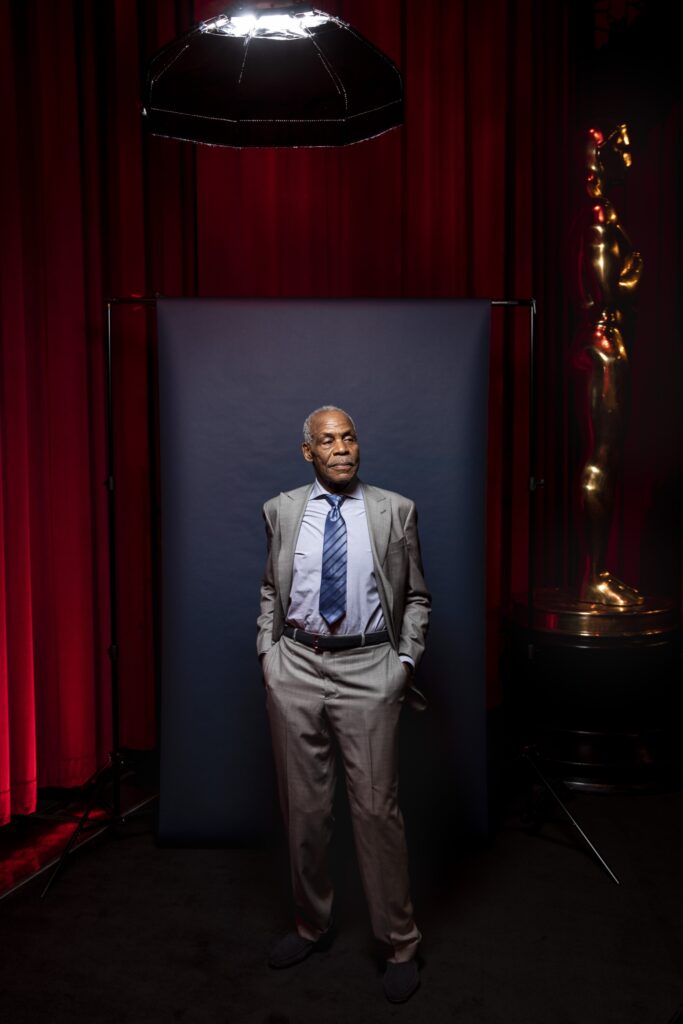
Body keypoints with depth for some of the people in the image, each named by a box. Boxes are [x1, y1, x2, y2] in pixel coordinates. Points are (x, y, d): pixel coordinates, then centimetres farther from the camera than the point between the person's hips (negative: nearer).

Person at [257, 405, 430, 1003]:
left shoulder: (395, 511, 2)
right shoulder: (280, 511, 6)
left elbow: (416, 597, 7)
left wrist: (407, 659, -1)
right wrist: (268, 651, 6)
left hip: (369, 670, -2)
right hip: (295, 668, 2)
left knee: (377, 809, 1)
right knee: (303, 807, 12)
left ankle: (399, 944, 20)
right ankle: (312, 926, 33)